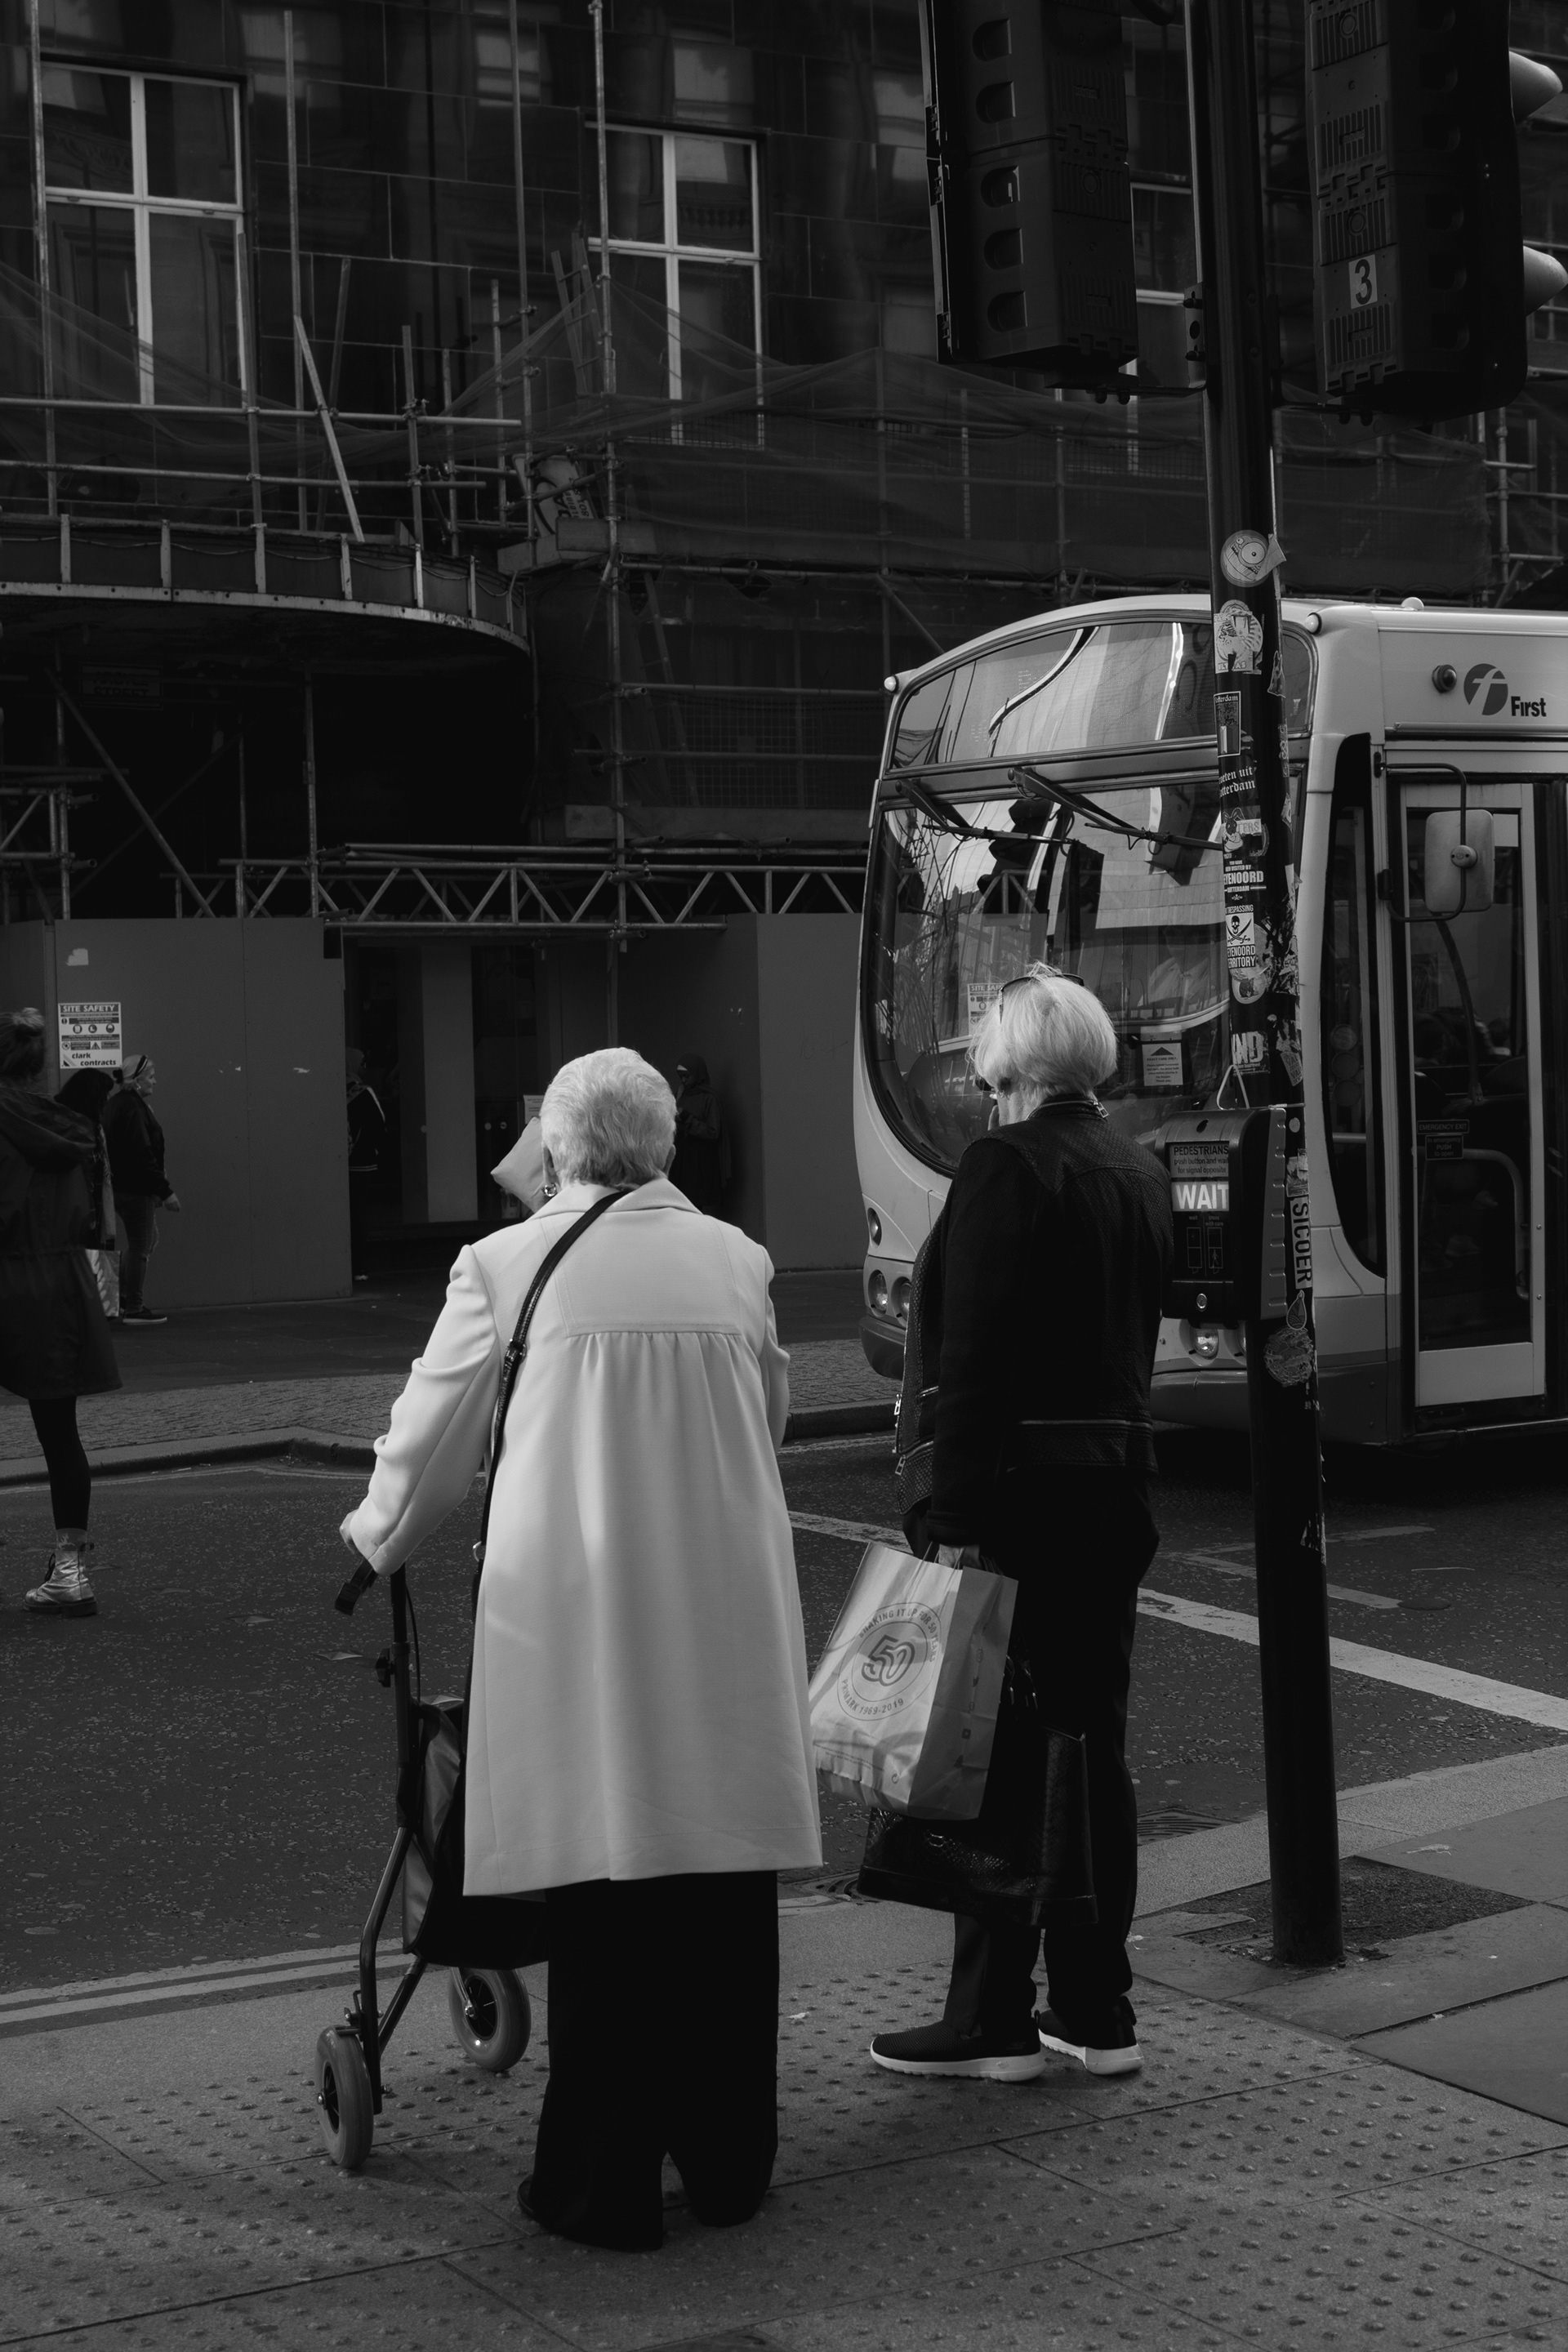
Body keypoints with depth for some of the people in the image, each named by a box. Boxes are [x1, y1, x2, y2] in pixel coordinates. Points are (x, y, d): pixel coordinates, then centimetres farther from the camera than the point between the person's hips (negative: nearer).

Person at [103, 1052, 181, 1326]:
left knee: (147, 1238, 22)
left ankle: (123, 1296, 23)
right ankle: (133, 1309, 8)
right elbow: (143, 1155, -24)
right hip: (135, 1188, -10)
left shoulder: (115, 1103, 13)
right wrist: (165, 1190, -20)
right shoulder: (131, 1108, -19)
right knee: (140, 1245, 0)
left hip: (121, 1186, 10)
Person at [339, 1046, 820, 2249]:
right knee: (725, 1887, 10)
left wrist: (376, 1536, 25)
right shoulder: (738, 1260, 7)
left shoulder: (506, 1263, -2)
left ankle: (606, 2182, 8)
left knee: (603, 1890, 3)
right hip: (727, 1605, 3)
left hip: (575, 1606, -3)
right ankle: (728, 2159, 22)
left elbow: (430, 1438, 6)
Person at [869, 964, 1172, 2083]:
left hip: (1021, 1486, -8)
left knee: (992, 1750, 0)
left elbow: (973, 1353, -18)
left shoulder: (1006, 1166, -14)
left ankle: (992, 2019, 5)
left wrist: (953, 1516, -18)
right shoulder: (1141, 1171, 11)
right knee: (1092, 1747, 13)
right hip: (1119, 1481, 8)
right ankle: (1097, 2011, 19)